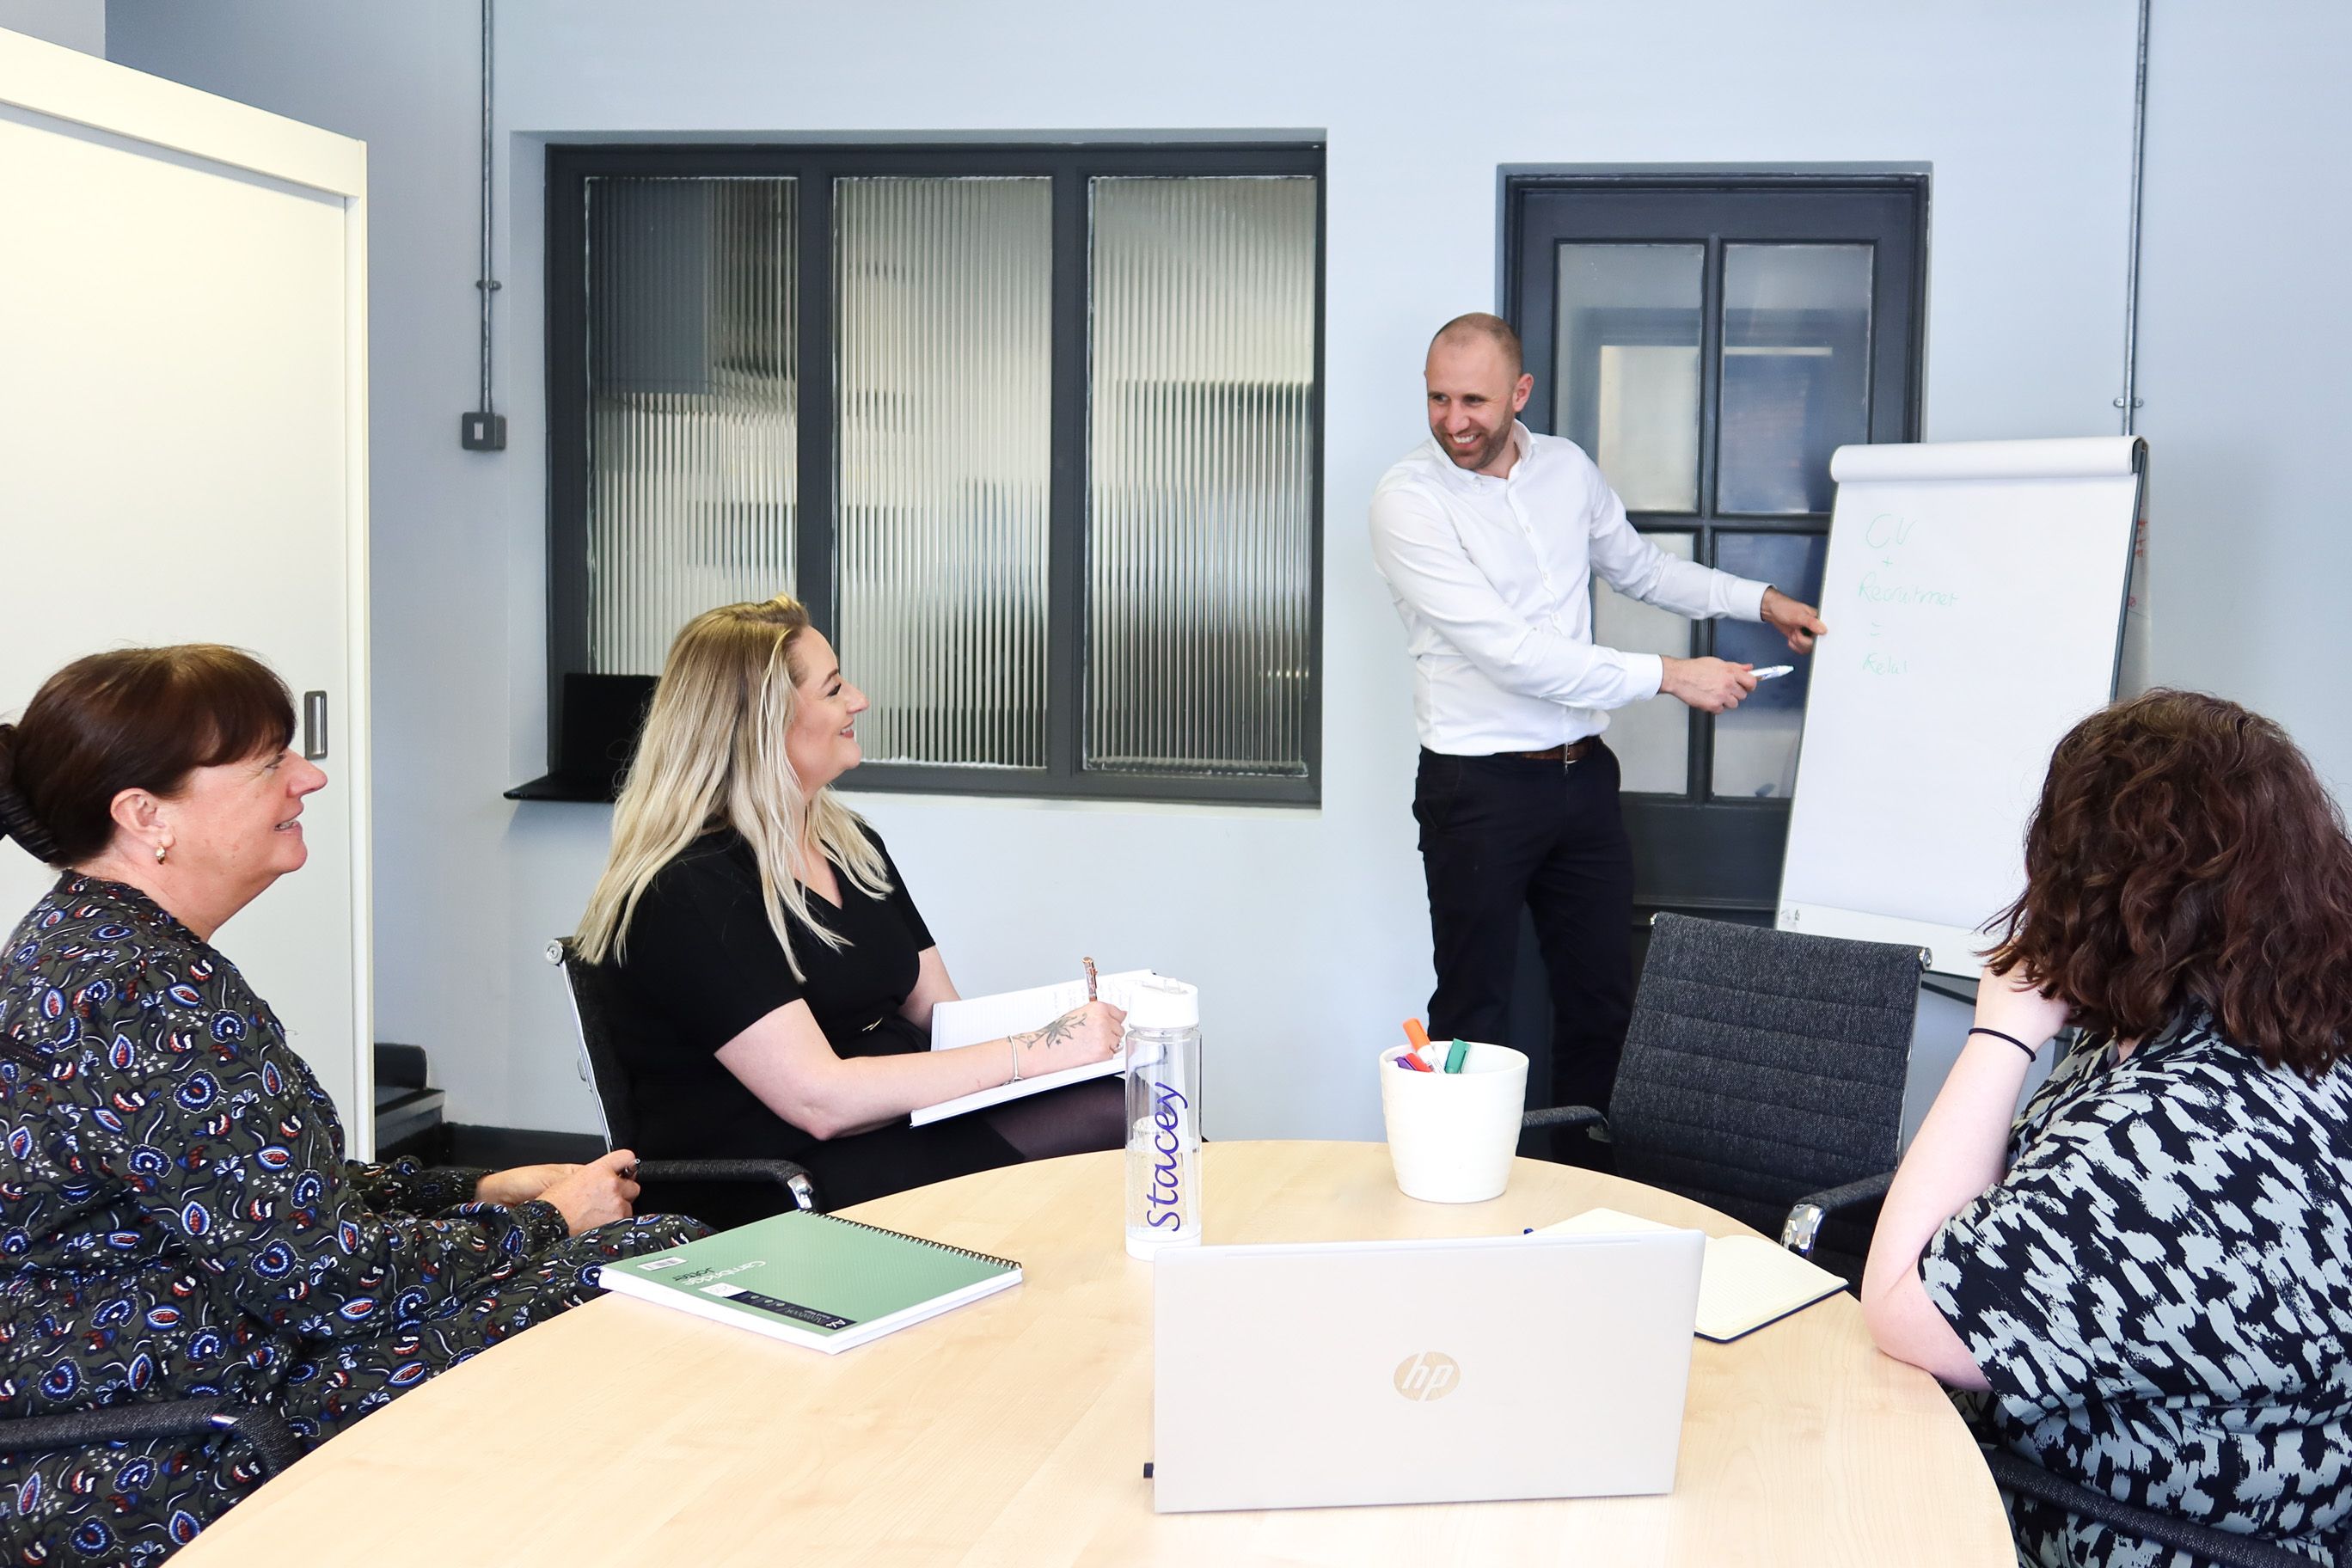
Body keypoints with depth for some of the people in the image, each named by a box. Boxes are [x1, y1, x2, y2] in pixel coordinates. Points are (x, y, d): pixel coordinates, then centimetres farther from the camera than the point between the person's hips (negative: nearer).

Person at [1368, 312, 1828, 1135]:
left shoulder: (1567, 468, 5)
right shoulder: (1409, 498, -14)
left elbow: (1640, 566, 26)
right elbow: (1506, 650, -22)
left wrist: (1760, 598, 14)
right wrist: (1669, 675, -21)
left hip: (1583, 776, 6)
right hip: (1479, 786, -6)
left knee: (1603, 999, 12)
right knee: (1473, 1014, 2)